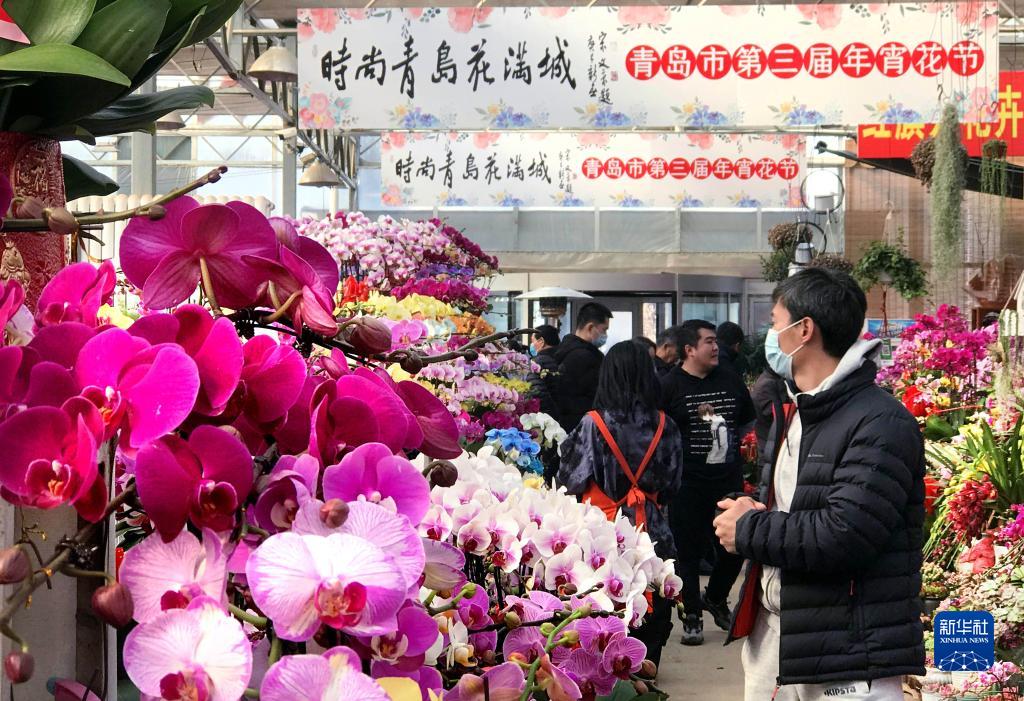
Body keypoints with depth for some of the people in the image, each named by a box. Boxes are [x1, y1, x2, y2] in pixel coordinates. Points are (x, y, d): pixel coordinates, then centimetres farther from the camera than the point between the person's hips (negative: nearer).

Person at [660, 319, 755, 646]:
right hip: (687, 484, -4)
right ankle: (692, 617, 14)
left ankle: (715, 598, 33)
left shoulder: (731, 381, 9)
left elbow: (748, 422, 21)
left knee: (735, 545, 8)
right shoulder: (669, 386, -6)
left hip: (728, 480, 4)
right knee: (688, 551, 3)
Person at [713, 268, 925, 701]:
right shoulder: (789, 416, 16)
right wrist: (753, 515, 0)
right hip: (770, 636, 9)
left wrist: (748, 531, -12)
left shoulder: (880, 424, -16)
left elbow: (843, 535, -26)